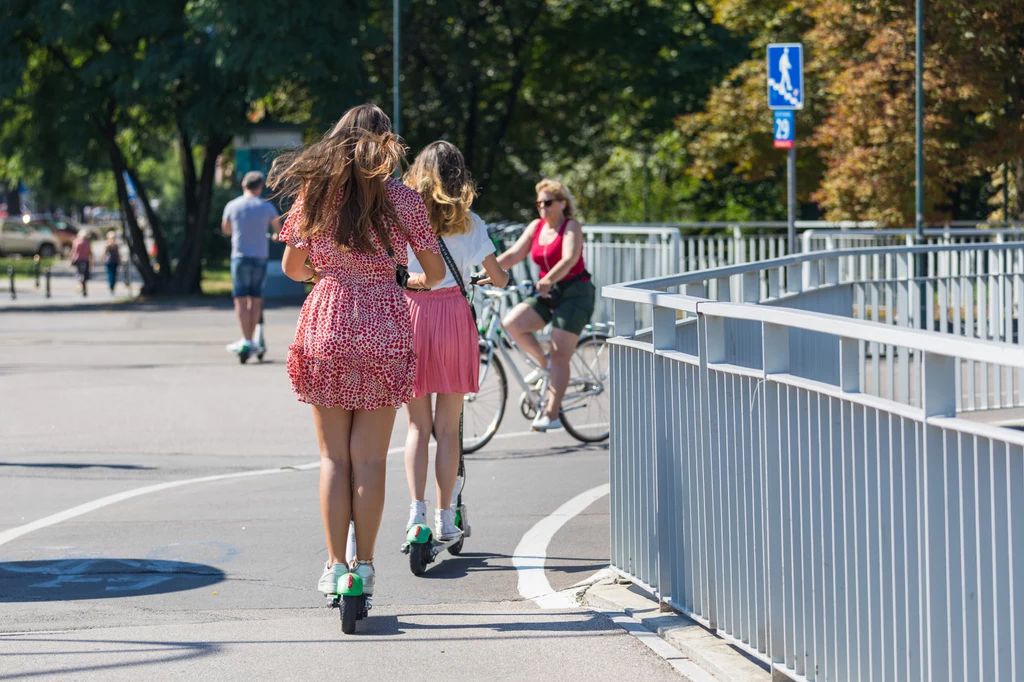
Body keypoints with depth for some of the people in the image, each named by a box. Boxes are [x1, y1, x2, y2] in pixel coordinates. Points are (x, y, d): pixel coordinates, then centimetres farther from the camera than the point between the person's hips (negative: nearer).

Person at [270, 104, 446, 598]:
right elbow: (435, 270, 5)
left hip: (326, 326, 1)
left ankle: (336, 566, 6)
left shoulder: (314, 192, 2)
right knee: (369, 459, 4)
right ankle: (364, 565, 5)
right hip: (384, 329, -1)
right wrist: (414, 282, 27)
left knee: (334, 458, 7)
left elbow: (291, 266, 6)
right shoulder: (403, 199, 0)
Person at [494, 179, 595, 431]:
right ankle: (543, 363, 5)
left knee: (559, 356, -10)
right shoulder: (536, 227, 8)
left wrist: (548, 280, -43)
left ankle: (551, 414, -8)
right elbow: (514, 254, 2)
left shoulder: (571, 227, -10)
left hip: (574, 294, -6)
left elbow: (569, 259, -26)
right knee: (512, 322, -16)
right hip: (548, 295, 6)